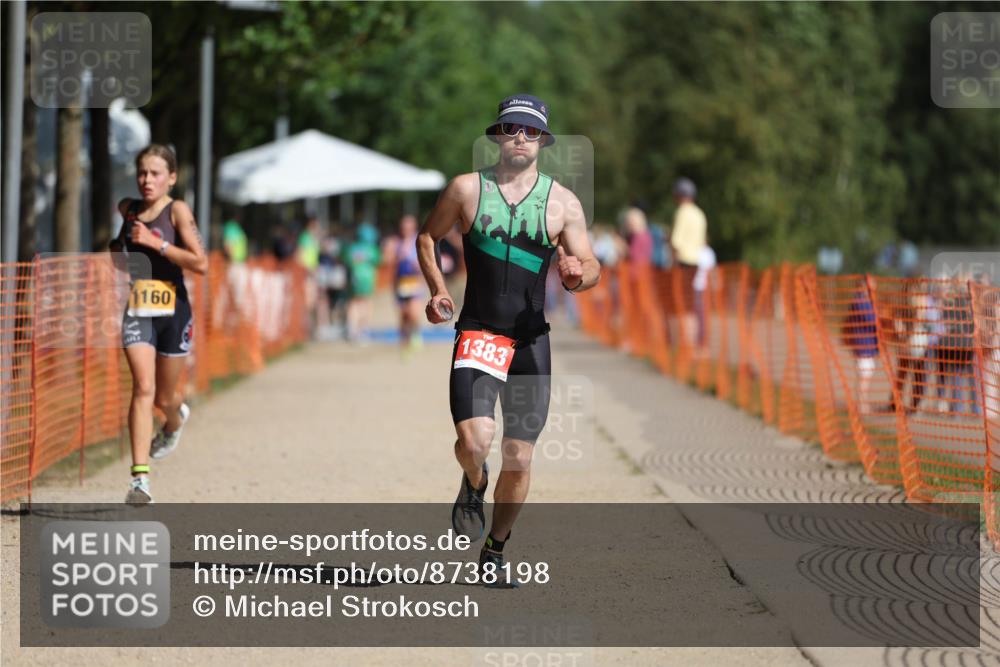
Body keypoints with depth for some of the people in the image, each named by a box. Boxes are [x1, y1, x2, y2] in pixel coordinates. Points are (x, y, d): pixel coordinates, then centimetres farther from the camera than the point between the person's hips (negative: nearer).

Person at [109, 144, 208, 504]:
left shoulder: (177, 211, -8)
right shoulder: (128, 209, 6)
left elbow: (201, 263, -19)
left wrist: (154, 242, -22)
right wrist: (118, 249, 5)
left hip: (172, 312, -2)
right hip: (137, 311, 2)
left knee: (164, 397, 11)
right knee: (143, 388, -16)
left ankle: (176, 420, 51)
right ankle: (140, 477, -22)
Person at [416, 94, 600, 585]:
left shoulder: (562, 202, 4)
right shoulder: (466, 189, 3)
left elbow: (591, 265, 6)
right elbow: (427, 237, 17)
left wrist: (578, 275, -18)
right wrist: (438, 290, 3)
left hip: (531, 340, 1)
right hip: (477, 333, -1)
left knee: (519, 457, 2)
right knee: (474, 439, -21)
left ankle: (495, 553, 22)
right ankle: (473, 486, 15)